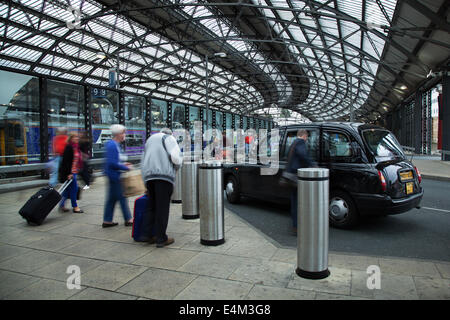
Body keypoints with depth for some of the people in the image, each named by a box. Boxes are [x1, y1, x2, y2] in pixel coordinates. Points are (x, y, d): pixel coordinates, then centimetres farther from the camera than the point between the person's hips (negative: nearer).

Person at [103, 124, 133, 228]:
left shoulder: (114, 144, 13)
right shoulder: (112, 145, -18)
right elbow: (112, 163, -23)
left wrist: (123, 164, 12)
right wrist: (126, 168, -16)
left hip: (114, 176, 10)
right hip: (114, 175, -10)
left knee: (112, 198, 13)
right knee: (122, 197, -1)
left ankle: (107, 221, 20)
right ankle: (128, 219, 9)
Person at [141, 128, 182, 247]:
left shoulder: (150, 140, 31)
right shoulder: (169, 138, 9)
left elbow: (143, 162, 30)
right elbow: (175, 157, -9)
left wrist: (146, 185, 34)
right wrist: (179, 161, 16)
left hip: (148, 176, 7)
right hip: (164, 174, -6)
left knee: (153, 206, 14)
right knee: (162, 207, -4)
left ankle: (152, 235, 17)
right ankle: (161, 239, -1)